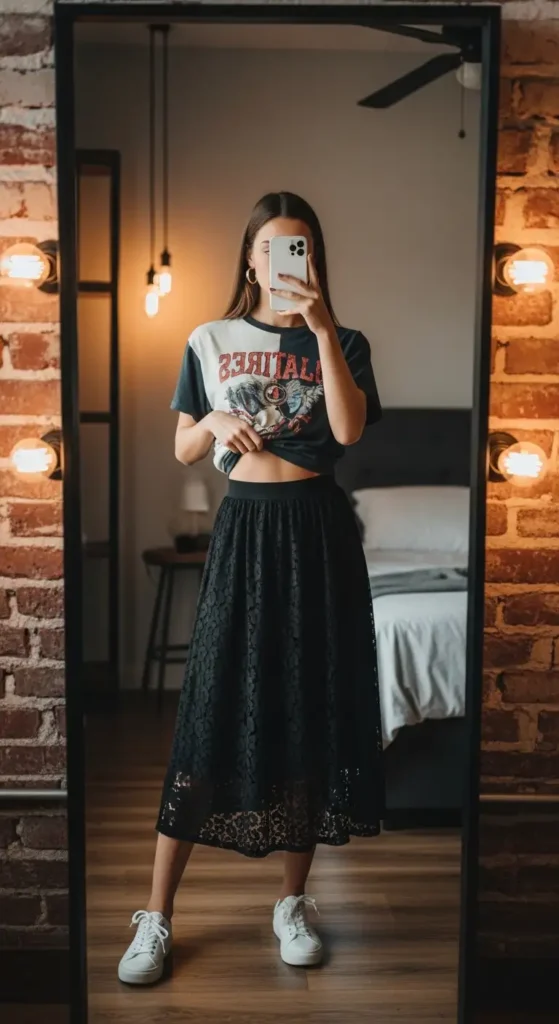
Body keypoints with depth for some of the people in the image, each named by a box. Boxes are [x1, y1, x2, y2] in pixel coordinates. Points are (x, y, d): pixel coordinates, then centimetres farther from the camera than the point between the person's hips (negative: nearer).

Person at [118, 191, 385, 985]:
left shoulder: (342, 343, 6)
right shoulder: (211, 341, 8)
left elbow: (349, 430, -13)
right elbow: (182, 451, 10)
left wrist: (323, 329, -17)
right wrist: (216, 421, -10)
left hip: (318, 528, 1)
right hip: (244, 527, 0)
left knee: (312, 706, 5)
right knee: (212, 709, -2)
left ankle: (294, 900, 22)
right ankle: (157, 915, 9)